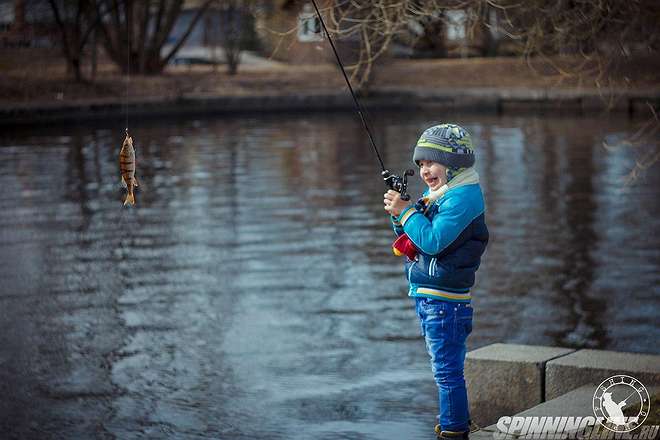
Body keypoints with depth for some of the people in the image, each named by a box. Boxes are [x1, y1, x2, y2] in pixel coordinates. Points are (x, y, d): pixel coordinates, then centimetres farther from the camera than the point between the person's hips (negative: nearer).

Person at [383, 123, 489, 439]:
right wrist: (399, 216, 0)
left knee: (447, 369, -5)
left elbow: (433, 241, -24)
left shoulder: (463, 197, -16)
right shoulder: (436, 194, 13)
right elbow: (411, 237, 19)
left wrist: (406, 211, -16)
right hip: (425, 295, 10)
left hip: (444, 298, -10)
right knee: (445, 367, 19)